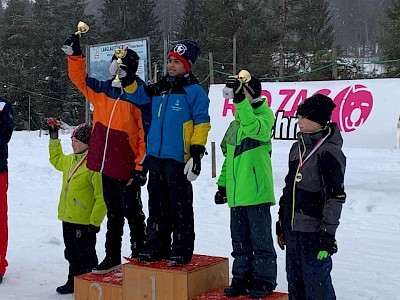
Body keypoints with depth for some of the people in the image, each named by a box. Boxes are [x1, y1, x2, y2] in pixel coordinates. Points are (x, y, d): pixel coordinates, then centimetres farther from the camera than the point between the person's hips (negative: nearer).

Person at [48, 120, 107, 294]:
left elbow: (101, 197, -19)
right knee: (71, 254, 19)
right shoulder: (69, 160, 9)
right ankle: (73, 282, 32)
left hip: (84, 221, -8)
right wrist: (54, 138, 28)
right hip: (68, 219, 9)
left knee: (85, 255, 2)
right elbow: (56, 159, 35)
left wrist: (95, 221, -19)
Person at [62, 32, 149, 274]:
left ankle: (139, 256, 19)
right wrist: (75, 54, 8)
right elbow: (79, 77, 21)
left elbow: (146, 136, -14)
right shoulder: (102, 90, 7)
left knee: (132, 213, 5)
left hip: (127, 169, -6)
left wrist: (141, 168, -16)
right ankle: (112, 257, 26)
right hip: (106, 165, 6)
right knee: (113, 213, 16)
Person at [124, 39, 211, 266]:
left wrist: (197, 153, -13)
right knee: (157, 203, 13)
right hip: (156, 156, 7)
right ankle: (156, 245, 22)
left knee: (180, 205, 0)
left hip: (178, 157, -7)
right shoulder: (160, 88, 14)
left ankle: (182, 249, 9)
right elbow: (137, 96, 21)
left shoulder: (194, 91, -5)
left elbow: (202, 123, -8)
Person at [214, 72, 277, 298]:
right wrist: (223, 184, 18)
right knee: (240, 241, 14)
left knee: (260, 239, 1)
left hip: (257, 192, -7)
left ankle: (264, 280, 11)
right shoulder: (235, 123, 17)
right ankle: (242, 278, 23)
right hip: (236, 193, 8)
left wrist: (240, 98, -34)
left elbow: (254, 127, -30)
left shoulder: (264, 116, -5)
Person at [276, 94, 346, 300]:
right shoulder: (297, 148, 12)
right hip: (292, 228, 8)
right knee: (295, 283, 15)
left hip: (314, 231, -8)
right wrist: (281, 223, 20)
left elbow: (335, 197, -15)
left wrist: (328, 234, -17)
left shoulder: (330, 152, -12)